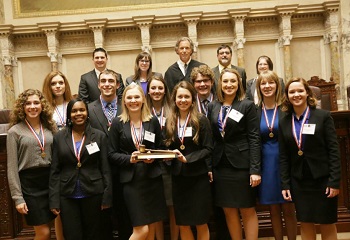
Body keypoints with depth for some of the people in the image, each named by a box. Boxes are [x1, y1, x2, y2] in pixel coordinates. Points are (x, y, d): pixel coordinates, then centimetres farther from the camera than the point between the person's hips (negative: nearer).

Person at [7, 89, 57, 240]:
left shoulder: (49, 127, 8)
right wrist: (18, 198, -9)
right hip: (29, 183, -4)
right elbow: (12, 167, -4)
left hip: (50, 179, 4)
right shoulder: (15, 131, -3)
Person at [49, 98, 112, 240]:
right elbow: (55, 171, 2)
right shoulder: (59, 137, 3)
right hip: (67, 196, 1)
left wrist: (107, 197, -4)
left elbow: (105, 169, 0)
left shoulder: (99, 136, 1)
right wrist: (54, 200, -3)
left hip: (93, 194, 0)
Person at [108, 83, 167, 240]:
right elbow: (112, 154, 0)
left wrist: (153, 157, -8)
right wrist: (129, 159, -16)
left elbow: (161, 148, 12)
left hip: (152, 177, 3)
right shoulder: (117, 123, 0)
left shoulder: (153, 121, 5)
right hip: (131, 180, -3)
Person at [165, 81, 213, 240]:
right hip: (178, 177, 3)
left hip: (198, 176, -3)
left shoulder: (201, 120, -5)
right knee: (182, 224, 10)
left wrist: (187, 158, -19)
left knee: (201, 223, 7)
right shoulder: (170, 122, 5)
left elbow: (208, 149, -8)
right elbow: (168, 148, 10)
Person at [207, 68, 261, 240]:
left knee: (247, 210, 6)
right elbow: (210, 137, 8)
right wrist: (208, 166, 3)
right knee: (229, 211, 11)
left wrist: (255, 169, -14)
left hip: (242, 165, -4)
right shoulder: (212, 107, 7)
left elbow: (254, 139, -8)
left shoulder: (248, 106, -4)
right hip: (220, 165, 4)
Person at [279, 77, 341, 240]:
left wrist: (335, 181, -12)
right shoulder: (284, 122, 5)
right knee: (305, 224, 10)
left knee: (327, 224, 7)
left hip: (323, 179, -3)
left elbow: (334, 150, -7)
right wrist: (285, 184, 1)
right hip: (299, 182, 3)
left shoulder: (323, 116, -4)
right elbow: (283, 157, 6)